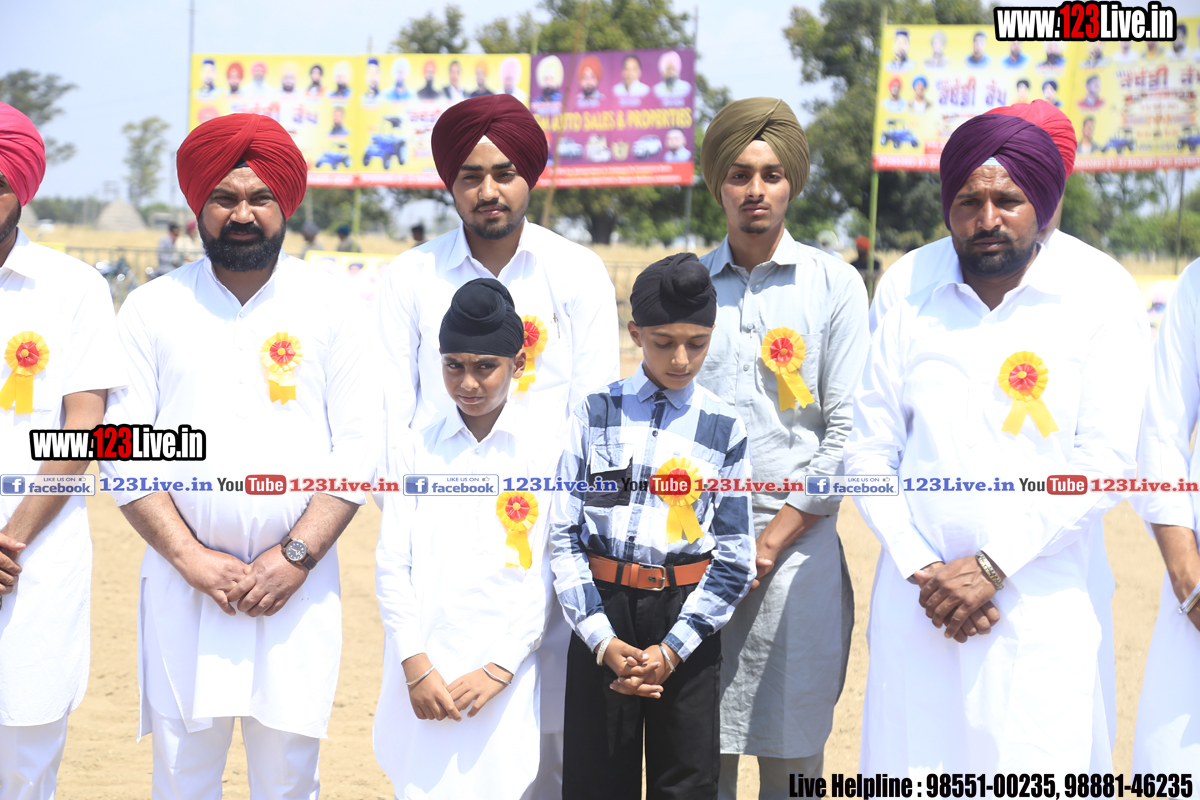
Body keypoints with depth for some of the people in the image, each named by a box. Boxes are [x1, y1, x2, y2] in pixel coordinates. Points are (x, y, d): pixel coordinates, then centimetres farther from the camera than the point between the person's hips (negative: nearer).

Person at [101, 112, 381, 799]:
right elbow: (124, 452, 1)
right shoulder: (152, 309, 6)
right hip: (182, 581, 0)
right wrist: (194, 560, -9)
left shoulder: (332, 308, 6)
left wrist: (296, 555, -10)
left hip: (297, 583, 0)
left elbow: (359, 449, 1)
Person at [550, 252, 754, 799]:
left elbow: (733, 556, 1)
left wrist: (672, 650, -9)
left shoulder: (725, 429, 2)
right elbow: (562, 534, -2)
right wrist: (604, 640, -11)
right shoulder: (596, 414, 1)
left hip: (685, 617, 0)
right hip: (602, 614, 0)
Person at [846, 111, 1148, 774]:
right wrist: (921, 569, -6)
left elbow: (1105, 461, -8)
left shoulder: (1100, 305, 0)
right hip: (918, 601, 3)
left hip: (1041, 610, -3)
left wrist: (991, 566, -13)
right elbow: (868, 454, 8)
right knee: (909, 773, 4)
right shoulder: (912, 314, 10)